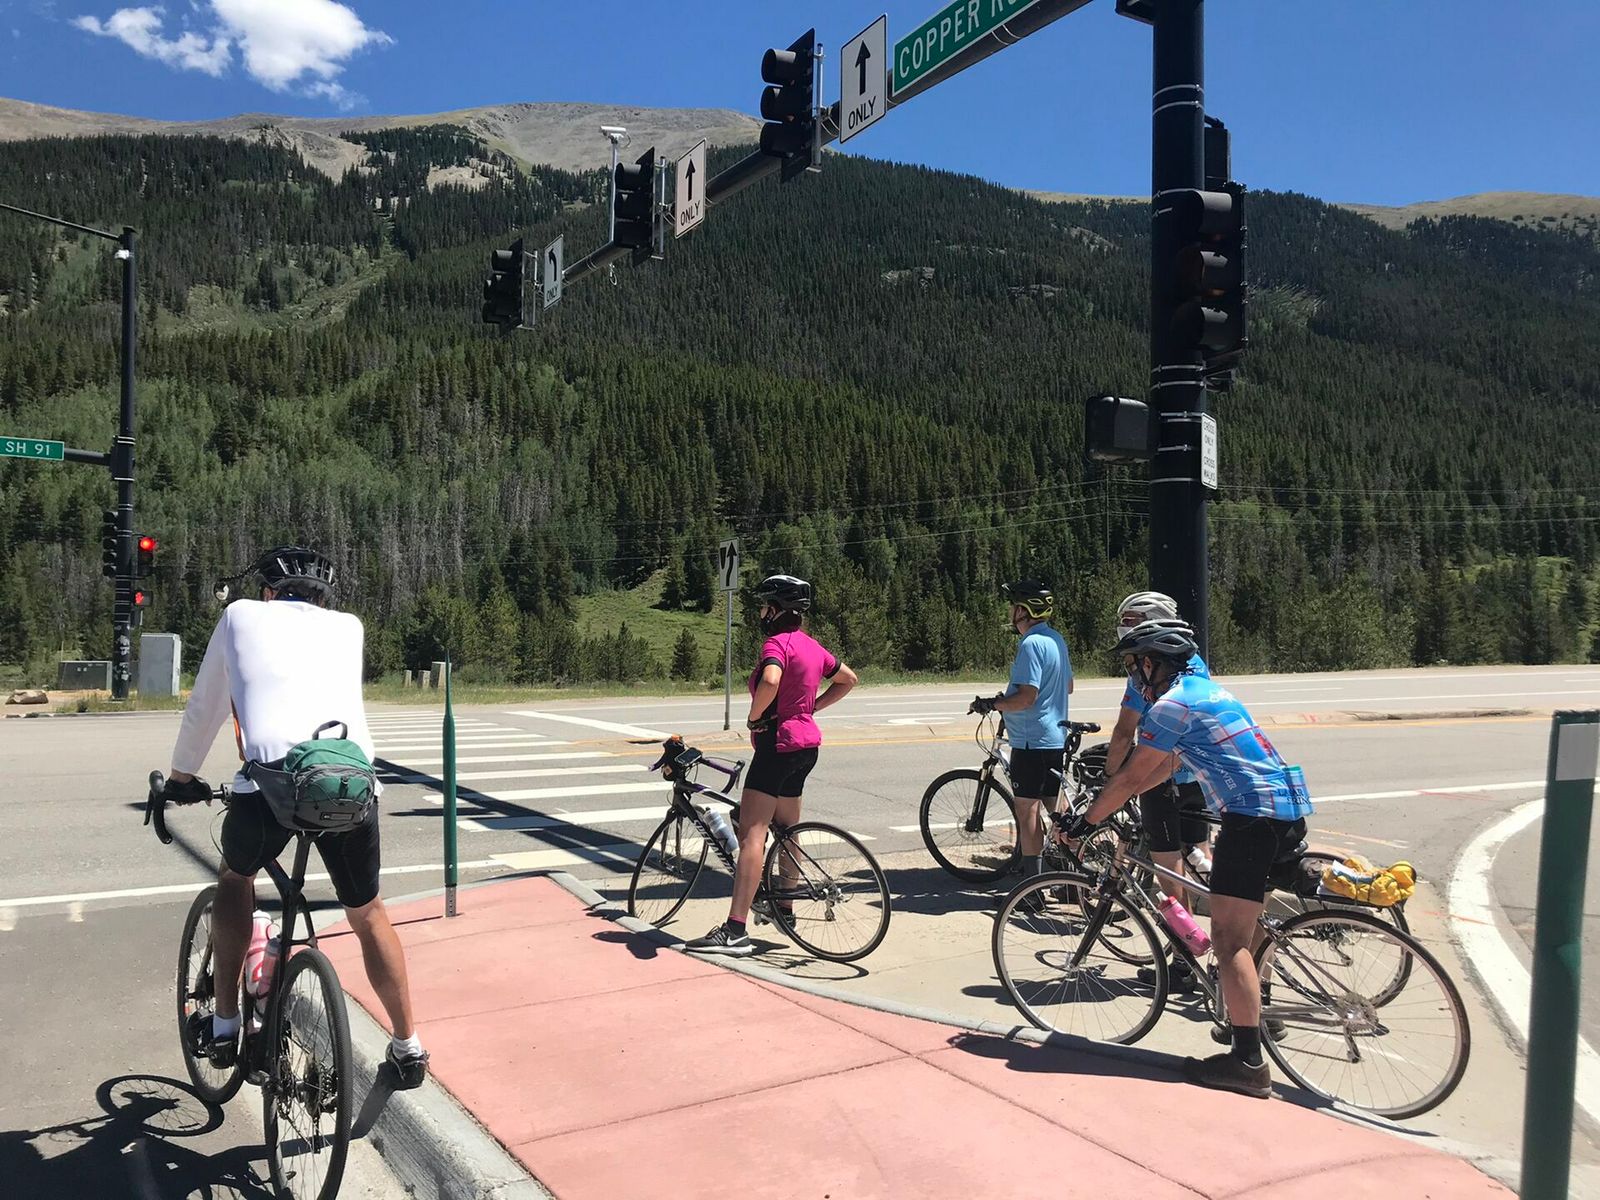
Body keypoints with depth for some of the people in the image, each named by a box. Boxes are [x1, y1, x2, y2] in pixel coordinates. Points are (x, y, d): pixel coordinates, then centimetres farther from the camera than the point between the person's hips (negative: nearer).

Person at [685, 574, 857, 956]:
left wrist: (754, 717, -18)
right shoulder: (813, 646, 12)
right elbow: (848, 680, 26)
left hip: (778, 742, -10)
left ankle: (735, 931, -19)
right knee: (787, 830, 21)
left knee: (751, 833, -14)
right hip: (806, 742, 10)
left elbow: (770, 681, -36)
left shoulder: (777, 642, -15)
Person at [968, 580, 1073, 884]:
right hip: (1056, 739, 10)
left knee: (1027, 811, -4)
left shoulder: (1031, 644, -18)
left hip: (1031, 741, -10)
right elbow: (1068, 686, 23)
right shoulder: (1057, 640, 12)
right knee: (1057, 808, 16)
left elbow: (1026, 697, -24)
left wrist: (991, 704, -10)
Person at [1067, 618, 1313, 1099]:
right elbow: (1162, 767, 26)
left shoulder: (1173, 703, -10)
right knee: (1242, 926, 25)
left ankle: (1248, 1062, -8)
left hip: (1255, 814, -10)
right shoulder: (1202, 688, 21)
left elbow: (1133, 776, -10)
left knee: (1229, 938, -9)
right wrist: (1108, 802, 26)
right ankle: (1248, 1017, 38)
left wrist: (1087, 819, 1)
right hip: (1290, 807, 11)